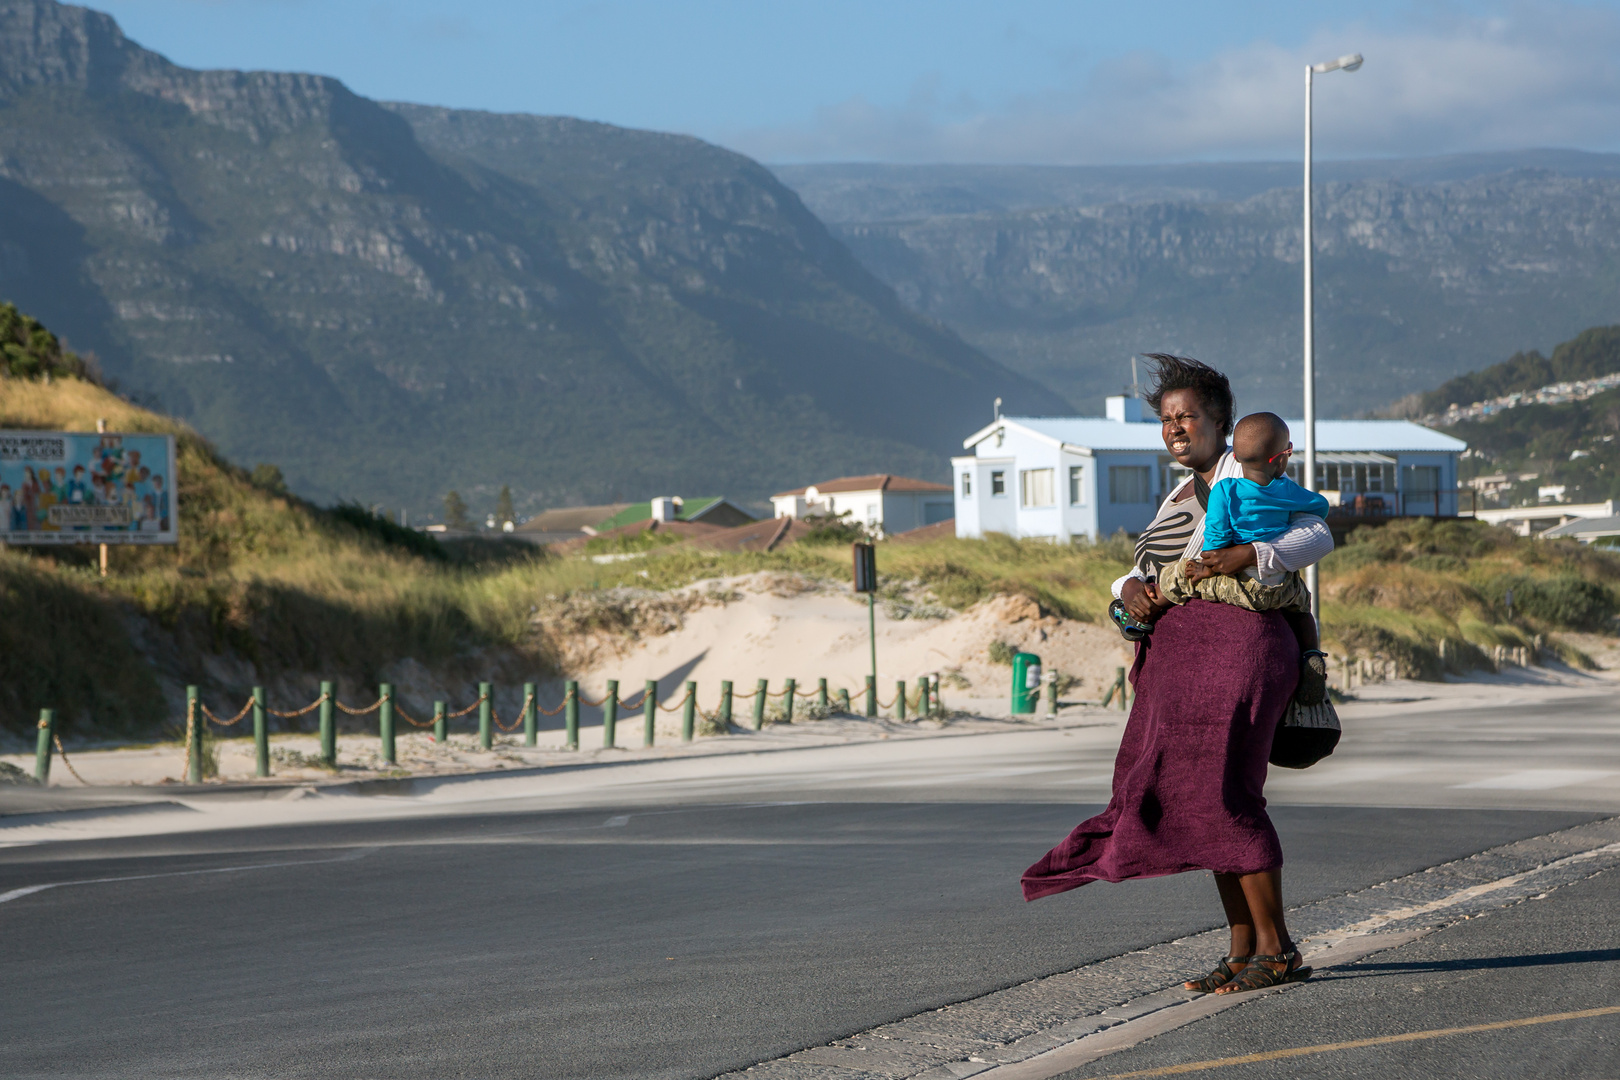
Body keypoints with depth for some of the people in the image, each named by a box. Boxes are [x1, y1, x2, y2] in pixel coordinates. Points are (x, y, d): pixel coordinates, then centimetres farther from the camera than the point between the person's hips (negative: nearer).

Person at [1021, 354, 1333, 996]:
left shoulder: (1244, 478, 0)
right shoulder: (1179, 499, 25)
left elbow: (1318, 536, -10)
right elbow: (1141, 577, 21)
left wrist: (1250, 555, -24)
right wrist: (1131, 590, -3)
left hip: (1231, 640, -9)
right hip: (1179, 656, 9)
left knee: (1224, 794, -14)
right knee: (1198, 798, 6)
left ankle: (1276, 948, -10)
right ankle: (1242, 950, 9)